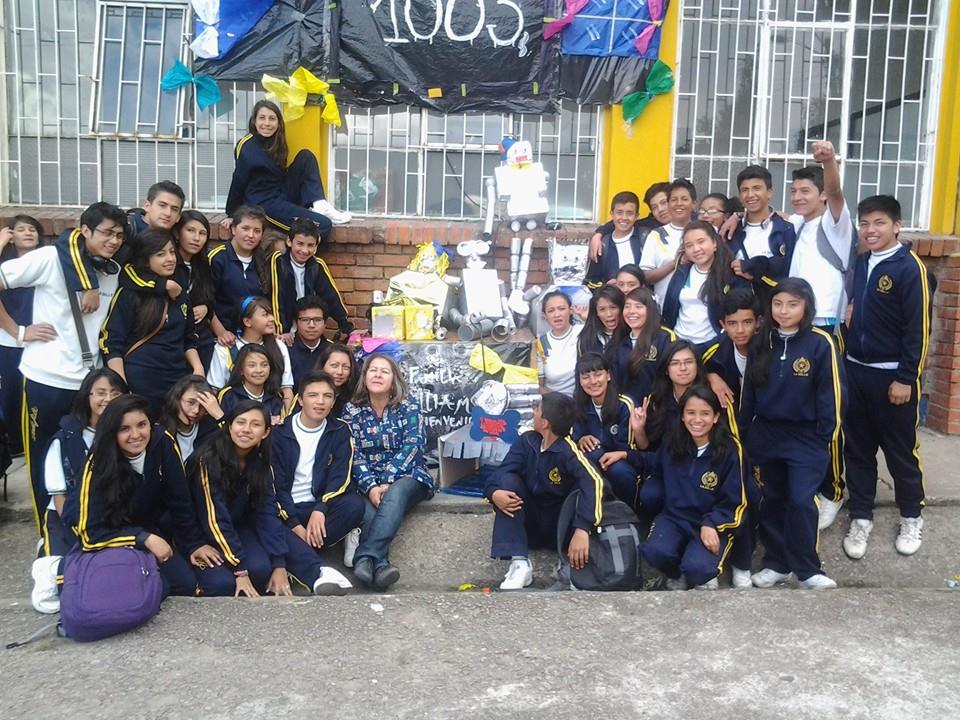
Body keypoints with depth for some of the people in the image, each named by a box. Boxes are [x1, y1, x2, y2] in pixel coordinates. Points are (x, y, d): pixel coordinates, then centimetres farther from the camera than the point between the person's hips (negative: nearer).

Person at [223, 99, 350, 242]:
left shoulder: (275, 143, 11)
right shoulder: (246, 146, -12)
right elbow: (238, 182, -8)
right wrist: (233, 215, -4)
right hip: (264, 204, -8)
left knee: (306, 156, -5)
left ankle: (318, 205, -16)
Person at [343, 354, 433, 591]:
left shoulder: (408, 405, 0)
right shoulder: (352, 410, 6)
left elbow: (411, 447, -9)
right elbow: (354, 455, -1)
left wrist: (387, 484, -19)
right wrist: (371, 487, -19)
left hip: (407, 476, -2)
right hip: (369, 481, 2)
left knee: (394, 495, -36)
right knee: (367, 508, -32)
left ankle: (366, 559, -49)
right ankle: (380, 564, -48)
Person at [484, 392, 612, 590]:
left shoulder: (567, 450, -23)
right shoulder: (527, 441, -7)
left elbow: (594, 482, -40)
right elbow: (502, 472, -12)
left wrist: (582, 529, -53)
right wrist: (494, 492, -37)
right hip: (530, 524, 5)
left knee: (580, 492, -29)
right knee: (508, 480, -21)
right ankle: (520, 563, -30)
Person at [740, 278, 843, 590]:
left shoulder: (820, 343, -10)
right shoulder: (761, 343, 4)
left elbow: (830, 393, -8)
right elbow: (749, 392, 10)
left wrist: (825, 436, -10)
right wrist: (743, 433, 9)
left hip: (805, 438, -4)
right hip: (766, 435, 5)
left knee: (801, 501, -9)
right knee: (773, 500, 12)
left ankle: (807, 570, 5)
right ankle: (777, 563, 24)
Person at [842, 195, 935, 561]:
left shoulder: (910, 267, -12)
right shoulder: (860, 263, 7)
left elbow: (918, 328, -14)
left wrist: (905, 378, -15)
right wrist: (848, 358, 11)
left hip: (892, 376, -6)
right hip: (855, 370, 6)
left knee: (900, 449, 7)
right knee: (857, 448, 10)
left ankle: (911, 517, 26)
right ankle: (861, 518, 22)